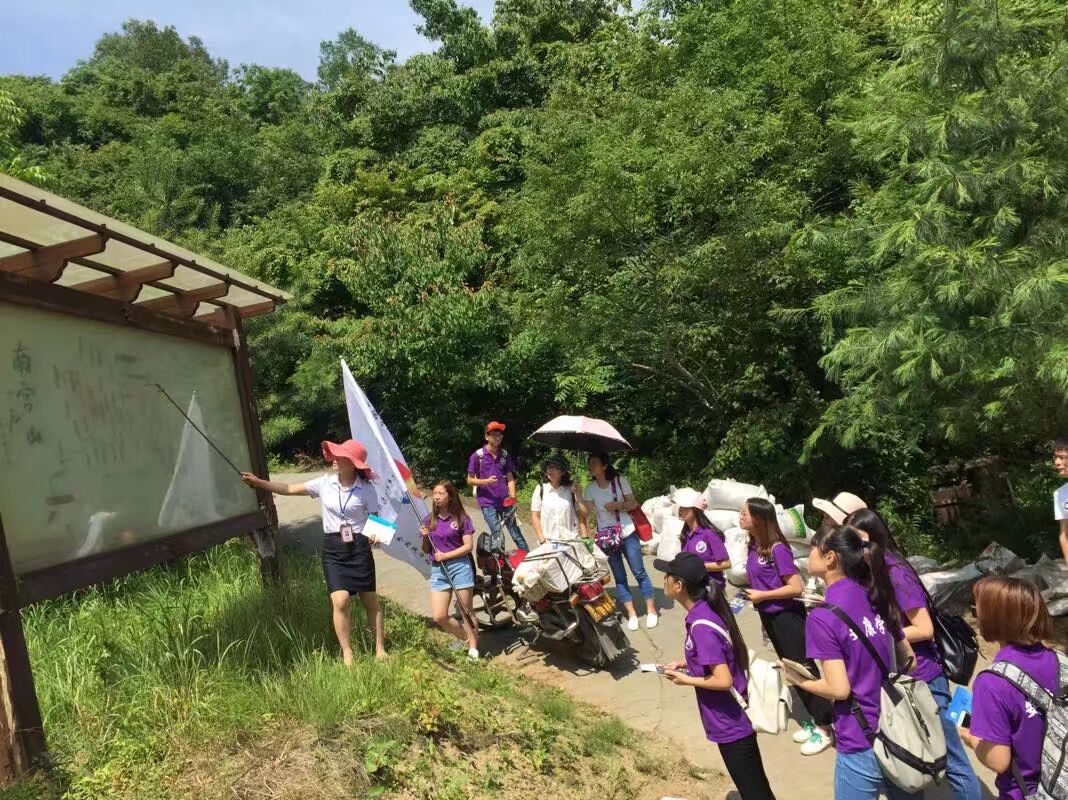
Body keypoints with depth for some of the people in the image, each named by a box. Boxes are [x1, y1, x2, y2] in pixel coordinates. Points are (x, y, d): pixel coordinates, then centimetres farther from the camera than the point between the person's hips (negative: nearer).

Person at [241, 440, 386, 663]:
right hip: (332, 548, 2)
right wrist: (259, 482, 3)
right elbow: (290, 489, 6)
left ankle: (380, 649, 21)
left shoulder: (366, 489, -7)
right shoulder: (324, 483, -1)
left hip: (358, 547, -2)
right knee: (340, 601, -10)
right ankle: (347, 655, 3)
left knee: (370, 601, 7)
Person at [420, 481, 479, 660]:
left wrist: (446, 555, -14)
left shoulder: (461, 518, -3)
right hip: (438, 570, 4)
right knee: (439, 616, -2)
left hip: (460, 567, -4)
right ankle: (465, 638, 20)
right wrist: (425, 537, -9)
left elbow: (468, 546, -7)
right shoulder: (429, 520, 7)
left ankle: (473, 648, 18)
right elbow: (426, 550, 11)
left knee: (466, 612, 3)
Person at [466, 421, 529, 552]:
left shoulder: (505, 455, 8)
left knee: (517, 535, 5)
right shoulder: (477, 455, -3)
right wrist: (486, 481, -17)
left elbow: (510, 478, 10)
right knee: (498, 538, -6)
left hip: (505, 501, 3)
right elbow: (470, 480, 0)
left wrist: (512, 497, -4)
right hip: (487, 503, -3)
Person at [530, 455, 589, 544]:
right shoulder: (540, 489, 0)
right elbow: (535, 516, 2)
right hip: (548, 542, 0)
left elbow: (581, 515, 3)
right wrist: (542, 540, -5)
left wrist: (585, 539, -5)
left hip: (571, 541, 0)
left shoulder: (571, 489, -1)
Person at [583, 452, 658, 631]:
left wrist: (618, 505, -20)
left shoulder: (620, 480, -6)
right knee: (619, 577, 7)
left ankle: (651, 610, 16)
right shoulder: (589, 489, -2)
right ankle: (632, 614, 17)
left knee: (639, 573, 3)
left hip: (627, 534, -2)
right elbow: (589, 514, -8)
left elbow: (633, 504, -2)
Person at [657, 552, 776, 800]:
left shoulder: (701, 626, -28)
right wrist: (688, 663, 5)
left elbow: (723, 680, -29)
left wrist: (686, 679, -16)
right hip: (735, 719, 9)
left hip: (731, 724, -9)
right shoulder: (706, 610, 0)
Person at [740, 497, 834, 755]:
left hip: (787, 616, -9)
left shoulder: (777, 549, -22)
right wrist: (753, 594, 2)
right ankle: (813, 719, 31)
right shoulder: (754, 545, 1)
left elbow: (796, 587, -23)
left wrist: (762, 595, -19)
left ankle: (824, 729, 11)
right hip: (768, 616, 9)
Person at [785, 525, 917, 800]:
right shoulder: (876, 595, 2)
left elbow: (839, 689, -19)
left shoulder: (822, 618, -19)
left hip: (862, 743, -6)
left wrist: (797, 679, -4)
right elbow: (907, 659, 12)